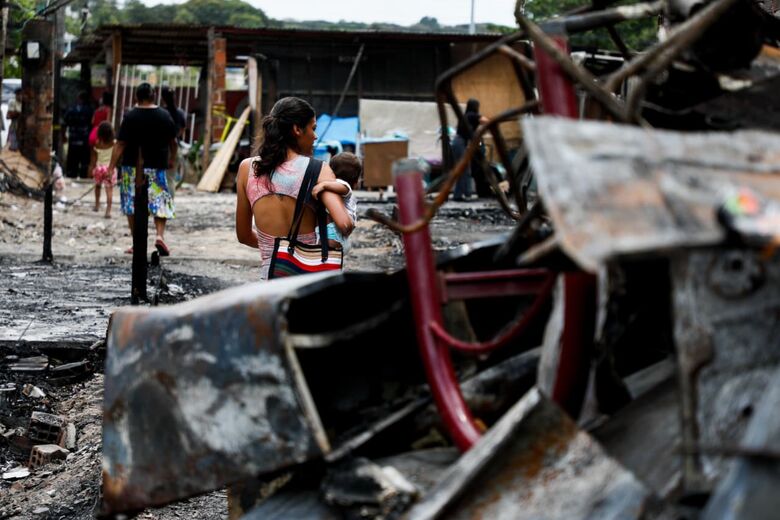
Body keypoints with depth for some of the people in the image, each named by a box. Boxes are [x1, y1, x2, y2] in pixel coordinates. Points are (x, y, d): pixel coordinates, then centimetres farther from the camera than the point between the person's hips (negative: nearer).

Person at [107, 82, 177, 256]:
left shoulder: (130, 117, -7)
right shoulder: (165, 116, 2)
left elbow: (120, 144, -10)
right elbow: (172, 142, 13)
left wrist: (111, 167, -7)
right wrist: (172, 159, 30)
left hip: (133, 166, -2)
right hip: (157, 166, 2)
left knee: (132, 204, 8)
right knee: (160, 202, 9)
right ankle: (160, 235, -12)